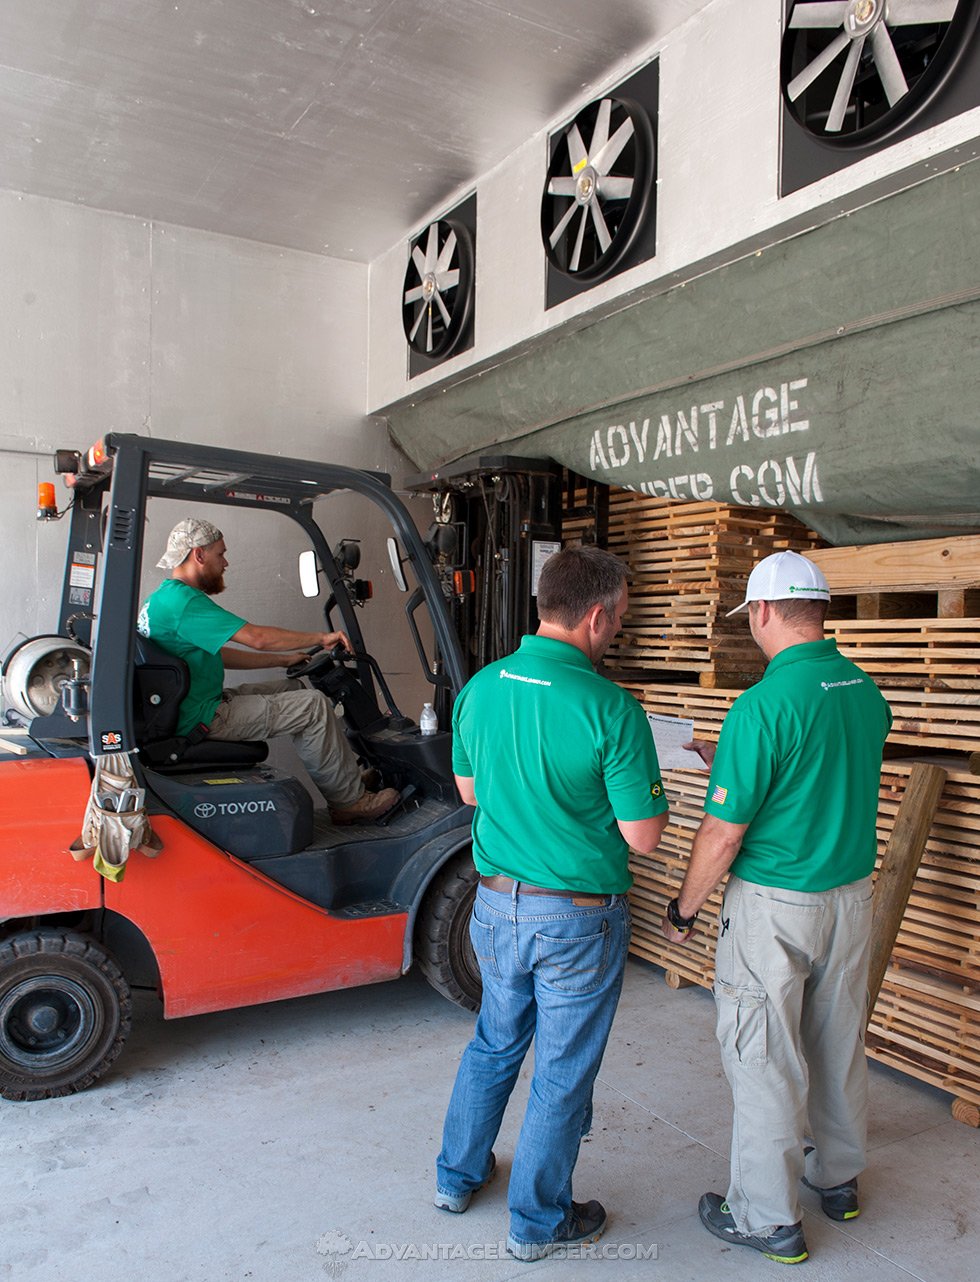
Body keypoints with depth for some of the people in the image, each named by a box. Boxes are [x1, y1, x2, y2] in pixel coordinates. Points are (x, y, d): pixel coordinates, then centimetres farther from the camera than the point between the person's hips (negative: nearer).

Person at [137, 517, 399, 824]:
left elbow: (219, 655, 19)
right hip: (201, 720, -11)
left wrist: (284, 660, 15)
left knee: (294, 689, 15)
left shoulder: (160, 599, 15)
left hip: (188, 710, 11)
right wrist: (321, 637, -12)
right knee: (313, 705, -12)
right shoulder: (183, 601, -20)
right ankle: (350, 801, -2)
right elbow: (258, 638, -25)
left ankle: (350, 770, 16)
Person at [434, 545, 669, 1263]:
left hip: (496, 905, 6)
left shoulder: (481, 688, -5)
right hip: (578, 921, -5)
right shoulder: (612, 709, -22)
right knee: (563, 1073, 15)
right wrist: (648, 788, 3)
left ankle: (459, 1175, 44)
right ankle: (540, 1221, 33)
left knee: (495, 1043, 26)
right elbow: (643, 836, -17)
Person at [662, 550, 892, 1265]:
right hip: (853, 893, 7)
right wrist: (737, 762, 20)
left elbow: (724, 832, -20)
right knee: (839, 1043, 22)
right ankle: (839, 1177, 42)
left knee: (764, 1059, 8)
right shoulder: (868, 693, 0)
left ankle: (768, 1218, 22)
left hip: (774, 907, -7)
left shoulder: (765, 703, -23)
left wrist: (684, 910, -6)